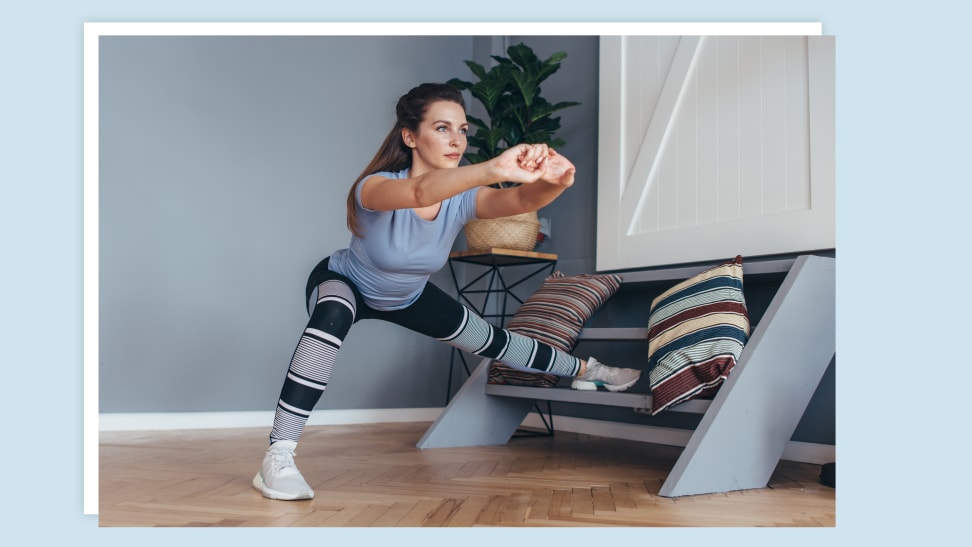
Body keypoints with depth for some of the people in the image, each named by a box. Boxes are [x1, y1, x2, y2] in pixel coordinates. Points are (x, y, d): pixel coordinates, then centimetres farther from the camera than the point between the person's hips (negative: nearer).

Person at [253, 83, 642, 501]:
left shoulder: (463, 197, -25)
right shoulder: (376, 187, -38)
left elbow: (521, 200, -46)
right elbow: (420, 192, -63)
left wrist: (551, 182, -69)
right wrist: (495, 169, -79)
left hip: (408, 297, 5)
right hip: (344, 284, -4)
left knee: (491, 340, 14)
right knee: (333, 316, -40)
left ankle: (585, 369, 40)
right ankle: (277, 457, -34)